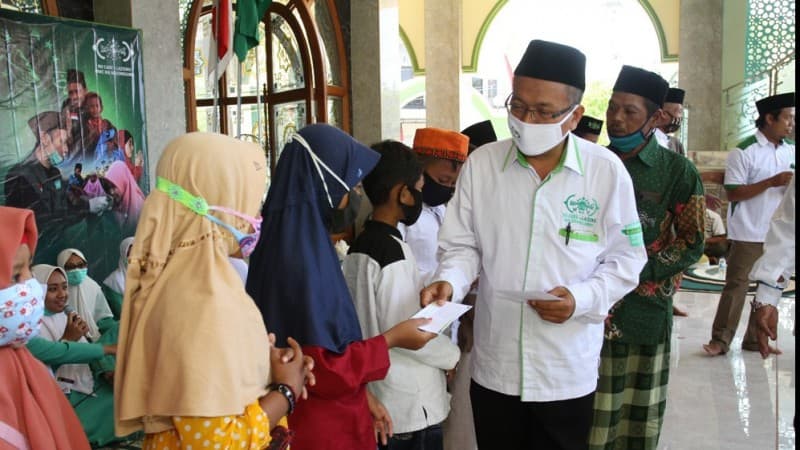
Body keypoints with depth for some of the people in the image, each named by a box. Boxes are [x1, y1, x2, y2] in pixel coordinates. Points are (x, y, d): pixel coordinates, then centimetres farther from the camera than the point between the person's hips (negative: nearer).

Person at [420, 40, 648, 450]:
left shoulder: (606, 170, -7)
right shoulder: (480, 164, -2)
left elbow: (625, 259, -2)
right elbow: (463, 245, 4)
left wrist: (582, 298, -17)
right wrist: (449, 281, -16)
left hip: (568, 371, -1)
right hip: (494, 366, 2)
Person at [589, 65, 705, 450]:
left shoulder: (677, 172, -2)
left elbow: (692, 244, -2)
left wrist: (635, 271, -12)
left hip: (645, 312, -1)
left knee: (638, 414, 10)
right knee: (588, 415, 4)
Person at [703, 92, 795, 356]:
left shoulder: (791, 151, 8)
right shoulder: (744, 152, -8)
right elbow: (732, 193, -13)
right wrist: (772, 182, -19)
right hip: (748, 234, -6)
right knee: (736, 286, -1)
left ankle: (756, 340, 22)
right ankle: (720, 340, 6)